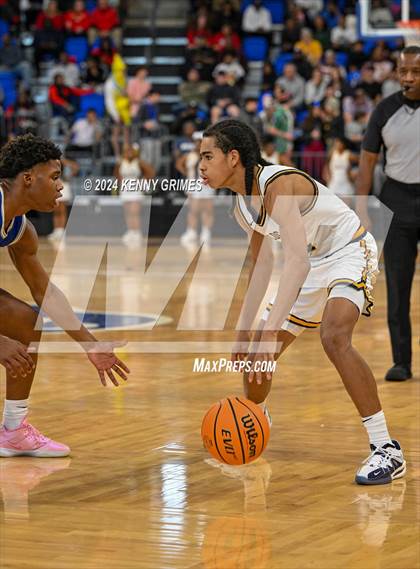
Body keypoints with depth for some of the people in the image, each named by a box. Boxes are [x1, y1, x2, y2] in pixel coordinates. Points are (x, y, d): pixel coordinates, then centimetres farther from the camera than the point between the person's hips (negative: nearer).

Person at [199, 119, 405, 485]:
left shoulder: (278, 185, -28)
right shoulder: (244, 205, 0)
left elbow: (298, 262, -37)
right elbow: (262, 265, 15)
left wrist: (271, 329, -42)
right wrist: (244, 329, 15)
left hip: (350, 252, -9)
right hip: (313, 265, 9)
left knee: (334, 337, -34)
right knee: (256, 356, 10)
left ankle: (386, 451, -30)